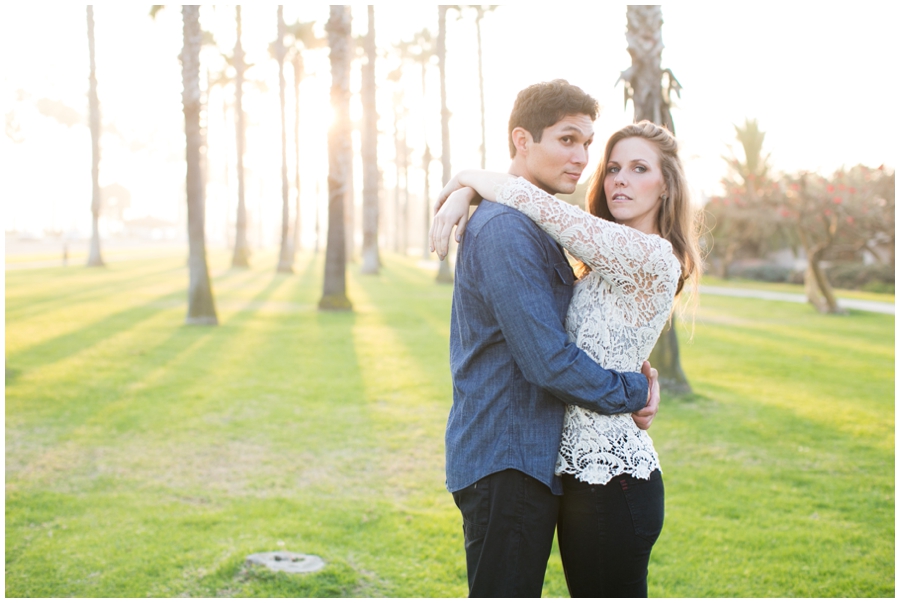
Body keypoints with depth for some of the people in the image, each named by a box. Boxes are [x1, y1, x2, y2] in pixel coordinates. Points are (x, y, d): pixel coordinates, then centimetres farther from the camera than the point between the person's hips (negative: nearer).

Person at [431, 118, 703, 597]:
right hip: (582, 468, 10)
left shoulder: (653, 257, -15)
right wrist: (463, 195, 0)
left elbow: (534, 202, -20)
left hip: (612, 475, -10)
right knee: (589, 591, 20)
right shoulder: (603, 263, 13)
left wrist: (469, 176, -4)